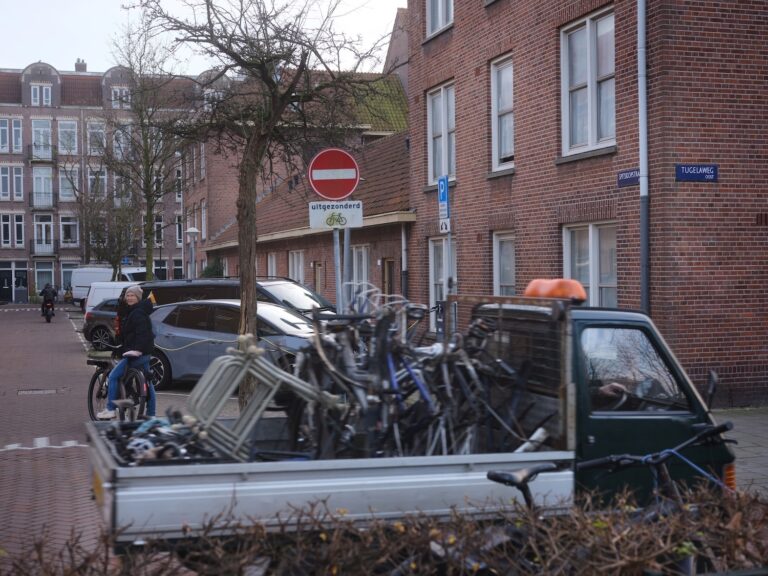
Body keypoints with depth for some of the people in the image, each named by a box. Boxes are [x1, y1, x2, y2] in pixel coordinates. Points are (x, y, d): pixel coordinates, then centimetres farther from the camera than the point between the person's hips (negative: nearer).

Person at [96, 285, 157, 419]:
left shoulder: (137, 313, -14)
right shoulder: (131, 312, 19)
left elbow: (142, 332, -26)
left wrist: (136, 349, -33)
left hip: (135, 353, -11)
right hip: (144, 353, 11)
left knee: (113, 376, -8)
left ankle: (110, 409, -8)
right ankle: (151, 414, 19)